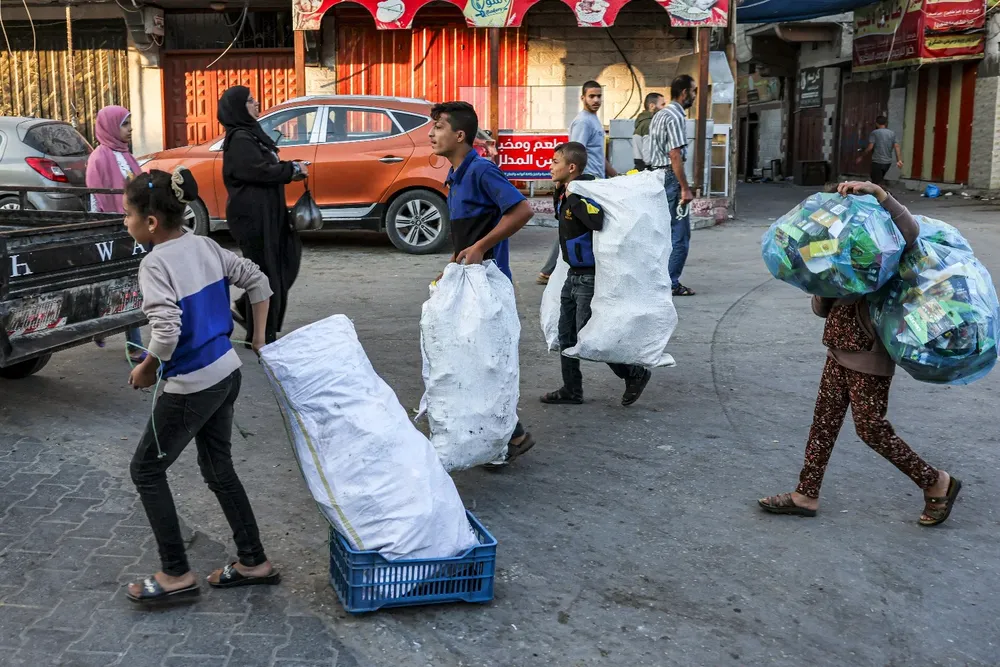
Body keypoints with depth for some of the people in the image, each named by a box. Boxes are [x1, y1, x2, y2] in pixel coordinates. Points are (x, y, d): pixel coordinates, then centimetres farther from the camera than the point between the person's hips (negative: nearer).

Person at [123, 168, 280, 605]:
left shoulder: (156, 264, -19)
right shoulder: (205, 246, 3)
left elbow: (166, 331, -29)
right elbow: (256, 280, 11)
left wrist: (146, 369, -11)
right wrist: (260, 336, 15)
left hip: (191, 388, -8)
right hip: (227, 374, 8)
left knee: (146, 470, 10)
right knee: (218, 469, 20)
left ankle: (176, 574, 15)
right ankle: (254, 562, 27)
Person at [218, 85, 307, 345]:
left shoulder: (251, 133, 16)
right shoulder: (239, 139, -14)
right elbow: (260, 171, -22)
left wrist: (291, 168, 3)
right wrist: (293, 170, -11)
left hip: (266, 212, 10)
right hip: (252, 214, -10)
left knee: (283, 262, 13)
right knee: (264, 268, -4)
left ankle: (244, 309, 23)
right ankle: (261, 335, 5)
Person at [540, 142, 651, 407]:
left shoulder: (586, 191, -22)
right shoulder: (565, 193, 6)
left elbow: (598, 221, -38)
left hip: (591, 277, -10)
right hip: (574, 274, 10)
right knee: (566, 335, 13)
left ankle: (635, 373, 13)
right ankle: (571, 390, 24)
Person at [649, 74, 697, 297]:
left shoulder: (660, 115, 16)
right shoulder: (676, 117, -15)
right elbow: (675, 156, -20)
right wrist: (685, 189, -18)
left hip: (656, 177, 10)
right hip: (670, 178, -10)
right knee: (680, 234, -3)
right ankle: (672, 283, 0)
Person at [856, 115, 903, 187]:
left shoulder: (874, 133, -6)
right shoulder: (892, 133, 9)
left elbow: (870, 148, -11)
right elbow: (896, 147, 1)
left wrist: (861, 157, 0)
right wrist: (899, 160, -4)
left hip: (877, 162, -6)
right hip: (888, 162, 6)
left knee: (877, 183, -3)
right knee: (880, 179, 24)